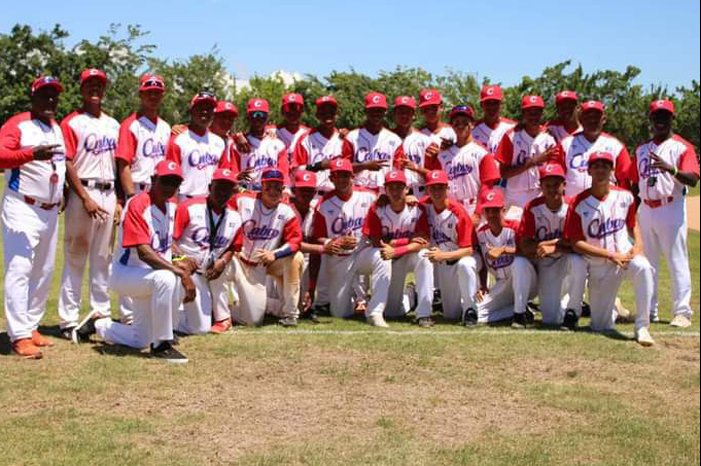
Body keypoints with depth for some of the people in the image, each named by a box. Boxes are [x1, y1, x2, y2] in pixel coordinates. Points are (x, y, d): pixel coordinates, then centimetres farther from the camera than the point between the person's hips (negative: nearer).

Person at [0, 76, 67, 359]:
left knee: (44, 272, 12)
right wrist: (32, 153, -39)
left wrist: (63, 191, 16)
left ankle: (31, 327, 22)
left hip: (51, 211, 8)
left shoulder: (57, 128, 15)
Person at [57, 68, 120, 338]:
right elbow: (67, 164, -9)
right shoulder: (72, 123, -2)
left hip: (108, 194, 6)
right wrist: (86, 198, -16)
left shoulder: (113, 124, 15)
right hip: (82, 193, -6)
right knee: (75, 257, -3)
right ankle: (68, 319, 0)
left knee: (103, 258, 10)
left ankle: (101, 313, 18)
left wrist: (119, 201, 9)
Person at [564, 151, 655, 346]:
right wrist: (610, 255, -18)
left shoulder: (625, 196, -1)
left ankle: (642, 327, -28)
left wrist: (638, 243, -5)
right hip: (598, 266, -1)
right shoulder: (579, 204, -11)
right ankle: (610, 307, 41)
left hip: (626, 255, 1)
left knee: (644, 268, -37)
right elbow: (576, 243, -12)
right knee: (601, 326, 3)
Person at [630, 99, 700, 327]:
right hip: (646, 211, 6)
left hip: (672, 209, -6)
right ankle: (649, 310, 18)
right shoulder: (642, 149, 15)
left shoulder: (682, 146, -3)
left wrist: (671, 169, -33)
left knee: (677, 261, -6)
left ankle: (682, 311, -4)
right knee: (648, 262, 11)